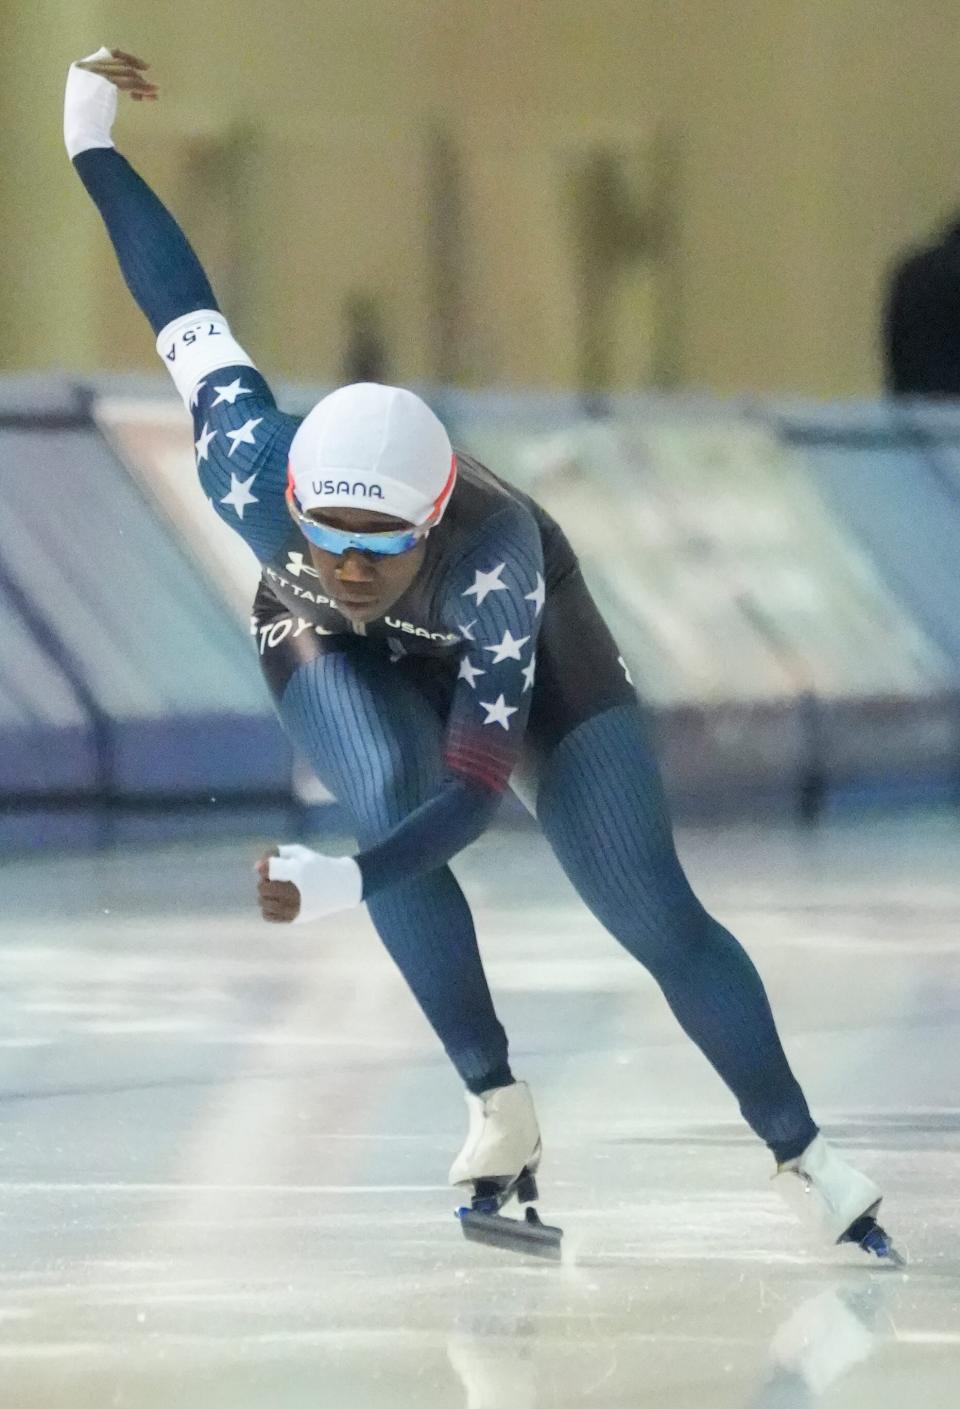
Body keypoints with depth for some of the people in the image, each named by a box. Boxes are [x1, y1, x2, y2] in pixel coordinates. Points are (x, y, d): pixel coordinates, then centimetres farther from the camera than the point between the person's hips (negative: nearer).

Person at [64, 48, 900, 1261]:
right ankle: (500, 1111, -15)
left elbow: (475, 783, -44)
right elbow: (192, 321, -23)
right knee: (389, 800, -31)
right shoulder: (255, 476, -39)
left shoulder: (495, 553, -45)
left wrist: (349, 884, -58)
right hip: (330, 650, 2)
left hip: (516, 644, -2)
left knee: (652, 911, -8)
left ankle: (802, 1157, 9)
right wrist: (90, 145, -18)